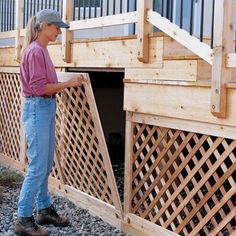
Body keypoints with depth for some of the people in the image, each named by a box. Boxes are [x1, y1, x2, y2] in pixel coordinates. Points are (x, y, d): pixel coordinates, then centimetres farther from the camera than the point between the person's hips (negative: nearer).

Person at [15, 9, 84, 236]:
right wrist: (68, 83, -14)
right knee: (38, 166, -7)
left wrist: (68, 84, 13)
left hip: (46, 108, 10)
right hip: (37, 109, -10)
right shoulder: (35, 51, -14)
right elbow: (38, 87, -19)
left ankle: (44, 209, 27)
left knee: (46, 165, 15)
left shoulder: (41, 49, 14)